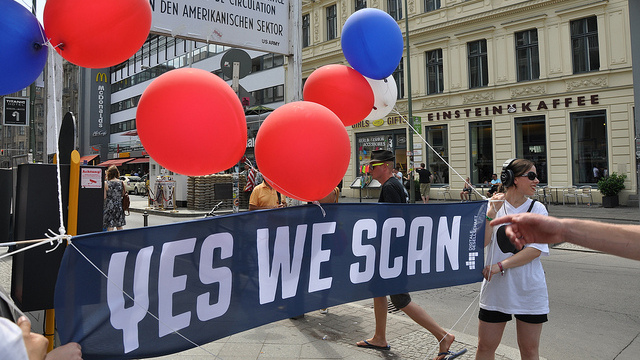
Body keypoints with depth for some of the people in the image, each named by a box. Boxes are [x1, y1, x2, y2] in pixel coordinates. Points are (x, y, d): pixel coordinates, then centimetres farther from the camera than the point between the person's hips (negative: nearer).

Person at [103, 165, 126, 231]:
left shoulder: (106, 183, -10)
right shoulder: (121, 183, 0)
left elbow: (104, 197, -10)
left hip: (109, 206, -3)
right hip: (119, 207, 4)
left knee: (110, 227, 0)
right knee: (119, 227, 14)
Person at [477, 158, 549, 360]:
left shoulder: (537, 209, -1)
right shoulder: (491, 205, -1)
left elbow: (536, 249, -10)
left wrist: (500, 266, -17)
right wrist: (492, 212, -17)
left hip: (529, 289, 0)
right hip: (496, 288, 0)